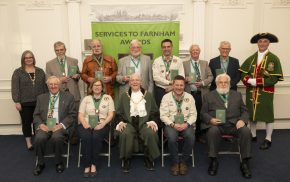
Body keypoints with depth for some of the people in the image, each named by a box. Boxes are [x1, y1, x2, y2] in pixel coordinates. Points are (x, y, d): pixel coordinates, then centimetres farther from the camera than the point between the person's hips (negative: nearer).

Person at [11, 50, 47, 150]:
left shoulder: (40, 71, 10)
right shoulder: (18, 72, 1)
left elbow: (45, 86, 10)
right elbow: (15, 88, -4)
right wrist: (17, 101, -11)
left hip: (39, 102, 2)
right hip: (25, 103, -2)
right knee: (26, 122, 5)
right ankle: (28, 142, 18)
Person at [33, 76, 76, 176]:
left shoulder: (68, 97, 8)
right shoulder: (41, 97, 17)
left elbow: (72, 115, 2)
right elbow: (36, 115, 14)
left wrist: (61, 125, -12)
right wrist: (40, 124, -7)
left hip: (60, 126, -2)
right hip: (45, 126, 3)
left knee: (57, 137, -33)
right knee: (39, 138, -28)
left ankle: (59, 162, -6)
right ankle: (40, 163, -2)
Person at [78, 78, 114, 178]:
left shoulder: (108, 98, 12)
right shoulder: (86, 99, 16)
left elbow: (111, 114, 3)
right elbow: (80, 115, 8)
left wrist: (102, 124, -14)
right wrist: (85, 124, -12)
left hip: (101, 125, -1)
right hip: (87, 125, 1)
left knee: (96, 136, -33)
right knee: (86, 137, -31)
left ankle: (94, 164, -19)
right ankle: (87, 165, -19)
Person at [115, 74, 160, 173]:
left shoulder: (148, 95, 14)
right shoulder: (124, 96, 15)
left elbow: (154, 112, 10)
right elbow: (119, 113, 11)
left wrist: (153, 121, -9)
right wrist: (120, 122, -9)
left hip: (145, 121, 0)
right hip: (129, 122, 0)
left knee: (151, 133, -31)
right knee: (125, 134, -32)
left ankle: (149, 158, -5)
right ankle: (126, 159, -8)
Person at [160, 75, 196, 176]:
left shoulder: (189, 97, 6)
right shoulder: (166, 97, 1)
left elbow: (193, 114, 5)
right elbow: (163, 115, -3)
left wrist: (187, 124, -13)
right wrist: (173, 124, -17)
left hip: (186, 124, 2)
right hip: (171, 124, -1)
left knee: (191, 137, -29)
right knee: (172, 138, -32)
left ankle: (183, 161, -5)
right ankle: (175, 162, -7)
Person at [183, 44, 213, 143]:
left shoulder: (205, 63, 13)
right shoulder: (184, 63, 7)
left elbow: (210, 77, 8)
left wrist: (202, 83, -10)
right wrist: (186, 79, -18)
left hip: (202, 93, 2)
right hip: (189, 93, -2)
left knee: (201, 115, 6)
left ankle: (200, 135, 19)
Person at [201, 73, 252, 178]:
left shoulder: (237, 95, 22)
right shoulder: (209, 96, 15)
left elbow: (244, 111, 17)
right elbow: (203, 113, 9)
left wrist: (242, 120, -6)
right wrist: (211, 119, -12)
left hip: (234, 124, 2)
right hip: (216, 124, -2)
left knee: (246, 131, -27)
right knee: (213, 131, -35)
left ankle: (245, 163, -14)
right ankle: (213, 161, -18)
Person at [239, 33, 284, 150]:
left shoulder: (274, 59, -5)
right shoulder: (251, 59, 9)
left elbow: (275, 78, -13)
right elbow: (243, 74, 3)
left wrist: (257, 81, -20)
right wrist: (249, 80, -17)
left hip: (266, 92, -4)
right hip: (251, 92, 4)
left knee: (268, 115, 5)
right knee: (252, 113, 12)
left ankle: (268, 139, 19)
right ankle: (253, 136, 28)